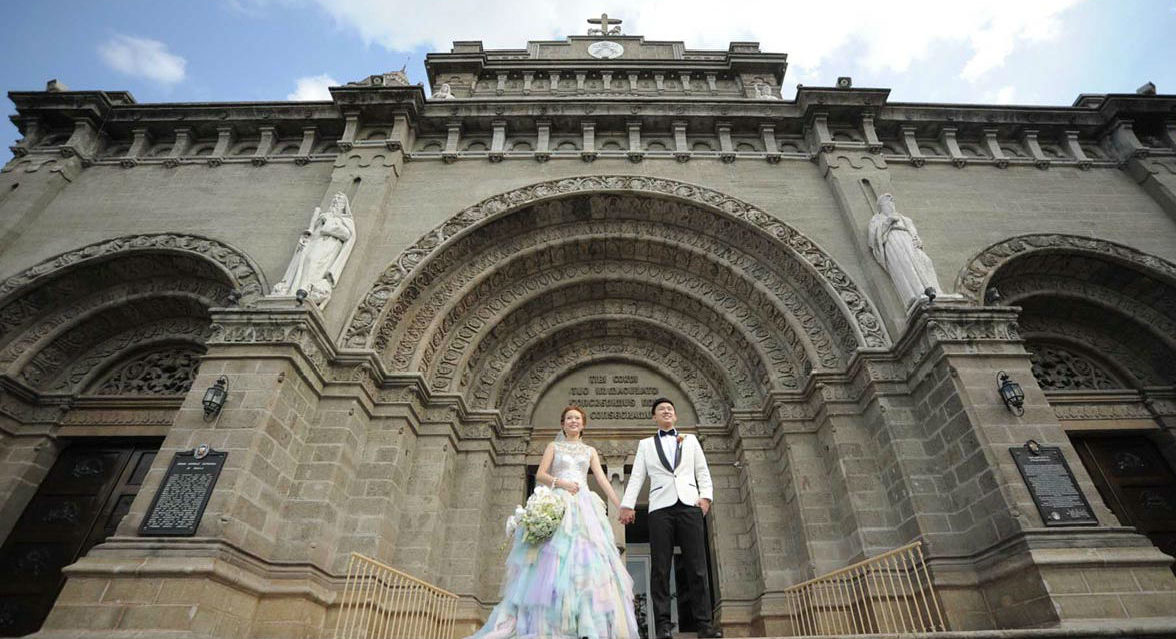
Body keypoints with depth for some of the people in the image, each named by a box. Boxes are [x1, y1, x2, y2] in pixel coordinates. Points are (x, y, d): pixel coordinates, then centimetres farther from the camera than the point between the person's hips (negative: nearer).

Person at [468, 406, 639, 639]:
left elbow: (603, 480, 11)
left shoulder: (590, 451, 19)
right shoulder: (554, 446, 15)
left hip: (584, 507, 2)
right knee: (553, 557, -13)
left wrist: (621, 506, 1)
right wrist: (561, 483, -12)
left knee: (585, 558, -10)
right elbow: (540, 475, 6)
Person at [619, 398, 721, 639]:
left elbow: (703, 471, 15)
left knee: (697, 566, -3)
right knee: (660, 568, -3)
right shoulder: (646, 444, 17)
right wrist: (627, 504, -3)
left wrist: (705, 495, -1)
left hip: (689, 504, 1)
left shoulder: (691, 440, 21)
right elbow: (636, 477, 9)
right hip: (660, 507, -1)